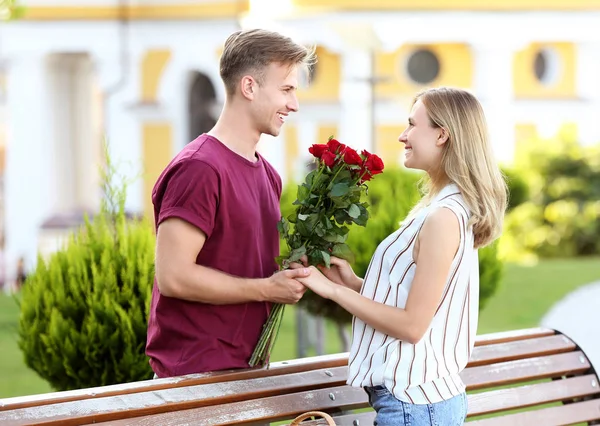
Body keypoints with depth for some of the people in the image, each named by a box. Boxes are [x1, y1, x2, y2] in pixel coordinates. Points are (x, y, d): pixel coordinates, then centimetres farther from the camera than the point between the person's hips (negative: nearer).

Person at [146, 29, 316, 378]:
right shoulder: (199, 168, -14)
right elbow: (173, 276, -20)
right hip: (195, 372, -8)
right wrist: (266, 289, -14)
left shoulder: (268, 175, 15)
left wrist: (294, 278, 3)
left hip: (245, 368, 8)